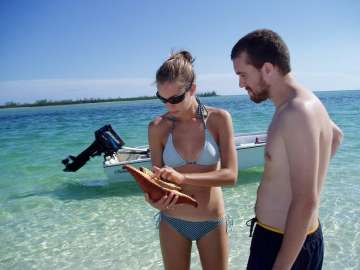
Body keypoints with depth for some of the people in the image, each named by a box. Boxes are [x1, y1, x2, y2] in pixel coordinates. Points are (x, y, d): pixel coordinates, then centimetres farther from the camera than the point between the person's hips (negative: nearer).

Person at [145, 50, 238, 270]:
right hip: (172, 222, 1)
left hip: (212, 222, -1)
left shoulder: (219, 119, -12)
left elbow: (230, 175, -17)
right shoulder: (158, 127, -9)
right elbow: (157, 176, -2)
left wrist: (183, 177, -29)